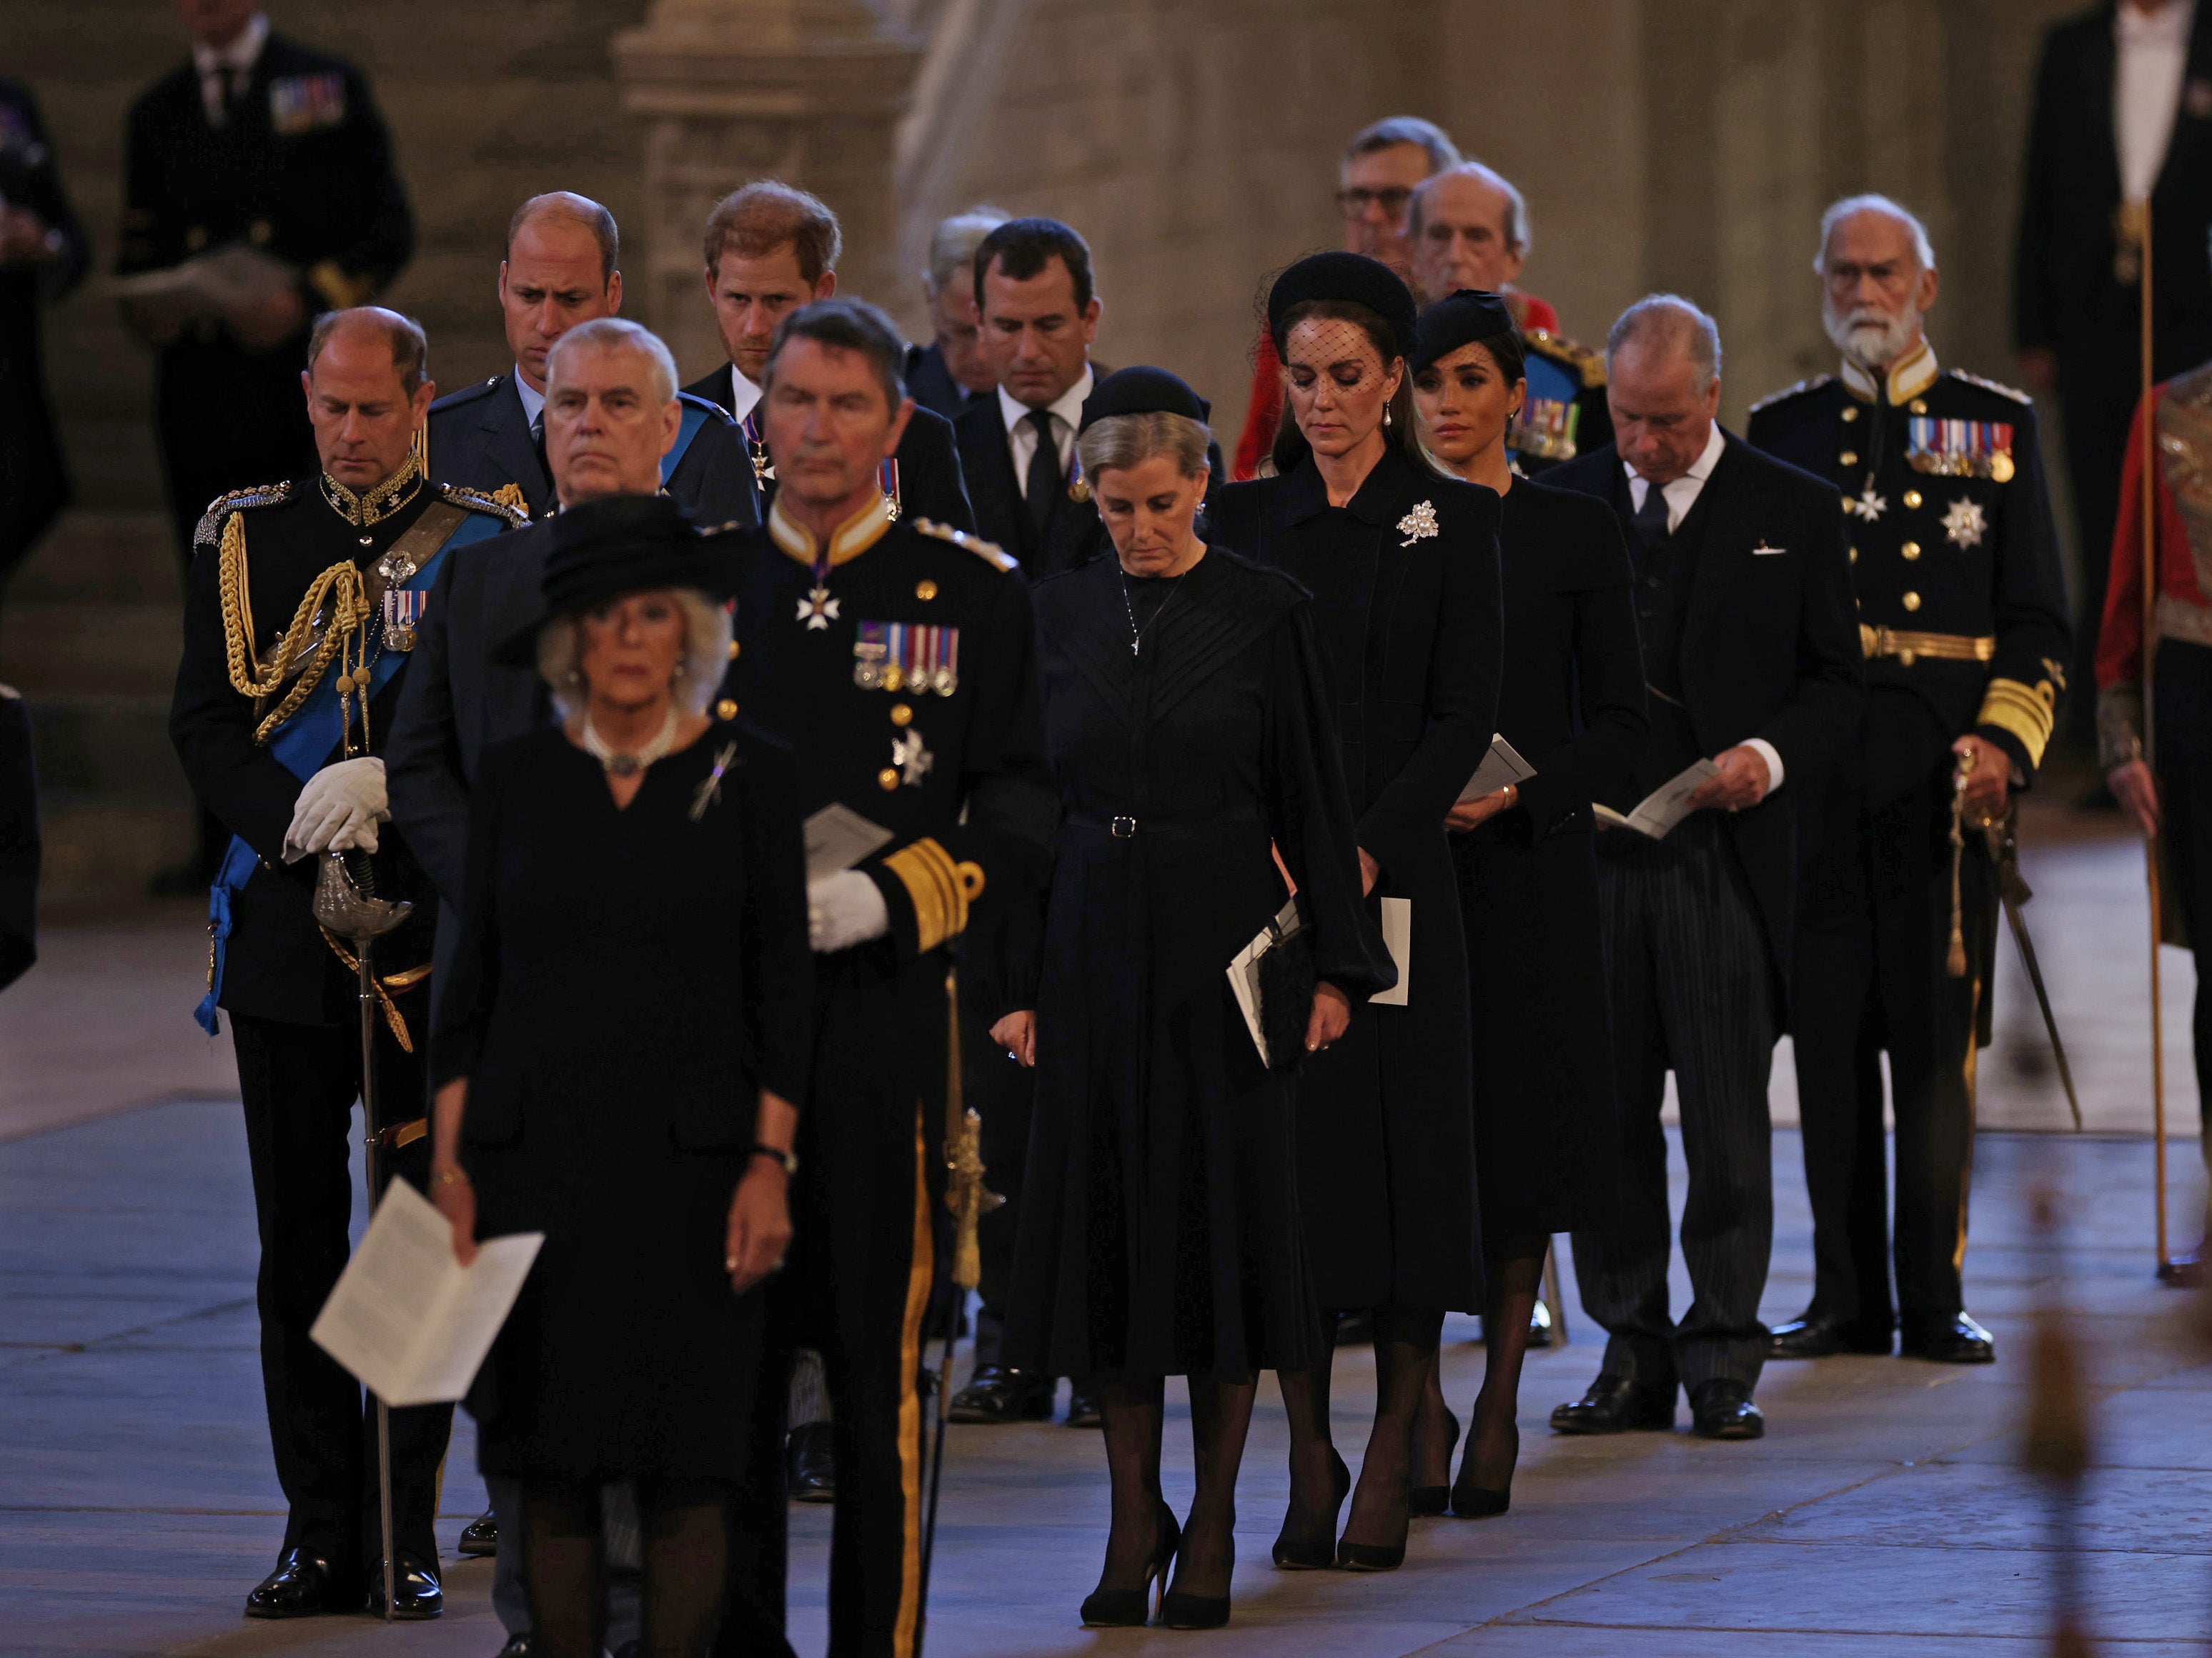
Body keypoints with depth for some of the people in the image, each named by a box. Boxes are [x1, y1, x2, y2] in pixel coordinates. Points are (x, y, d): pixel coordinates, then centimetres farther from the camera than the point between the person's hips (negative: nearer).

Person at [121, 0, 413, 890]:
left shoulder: (329, 89, 5)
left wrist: (308, 301, -14)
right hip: (204, 401, 3)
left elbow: (389, 231, 0)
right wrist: (149, 308, -3)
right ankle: (224, 841, 6)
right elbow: (139, 257, 19)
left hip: (312, 390, -3)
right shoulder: (156, 114, 15)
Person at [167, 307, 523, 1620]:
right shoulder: (245, 538, 8)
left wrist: (383, 784, -17)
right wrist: (302, 822, -12)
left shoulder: (486, 546, 2)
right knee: (300, 1242, 4)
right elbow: (205, 723, 3)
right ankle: (324, 1536, 9)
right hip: (286, 926, 2)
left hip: (434, 933, -2)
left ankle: (407, 1531, 8)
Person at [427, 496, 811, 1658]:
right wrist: (449, 1163, 2)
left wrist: (769, 1162, -6)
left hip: (689, 1160, -2)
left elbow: (783, 991, 2)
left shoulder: (748, 778, 2)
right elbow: (470, 986, 8)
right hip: (535, 1157, 2)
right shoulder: (517, 779, 6)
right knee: (552, 1466, 1)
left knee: (684, 1470, -4)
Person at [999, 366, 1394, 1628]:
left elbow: (1315, 797, -1)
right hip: (1095, 945, 3)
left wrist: (1338, 965, -5)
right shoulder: (1062, 612, 5)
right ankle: (1136, 1515, 12)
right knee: (1109, 1223, 3)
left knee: (1226, 1219, 0)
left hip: (1226, 950, -3)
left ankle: (1214, 1524, 7)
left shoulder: (1269, 613, -3)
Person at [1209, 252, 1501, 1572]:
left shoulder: (1454, 519, 3)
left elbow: (1466, 714, -3)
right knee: (1285, 1163, 0)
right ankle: (1309, 1463, 5)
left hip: (1398, 886, -2)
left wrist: (1366, 851, -15)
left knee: (1402, 1158, -3)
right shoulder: (1244, 520, 10)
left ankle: (1391, 1466, 2)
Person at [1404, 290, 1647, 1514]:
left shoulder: (1575, 536, 3)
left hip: (1525, 866, -1)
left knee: (1519, 1130, 0)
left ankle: (1498, 1411, 10)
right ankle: (1422, 1410, 1)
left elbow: (1620, 722, 2)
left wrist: (1520, 794, -13)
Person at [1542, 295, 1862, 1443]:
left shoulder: (1794, 512, 5)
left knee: (1727, 1121, -1)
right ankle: (1632, 1356, 10)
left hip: (1727, 851, -2)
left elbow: (1836, 687, 6)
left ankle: (1723, 1358, 6)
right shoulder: (1559, 502, 10)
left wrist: (1769, 756, -12)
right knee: (1605, 1112, 3)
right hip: (1589, 843, 2)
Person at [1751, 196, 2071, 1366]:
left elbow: (2038, 620, 6)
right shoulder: (1782, 431, 12)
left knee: (1940, 1037, -2)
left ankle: (1936, 1299, 3)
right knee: (1829, 1035, 2)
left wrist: (2004, 744, -9)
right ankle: (1846, 1298, 8)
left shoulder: (1996, 426, 9)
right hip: (1816, 774, 1)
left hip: (1946, 773, -1)